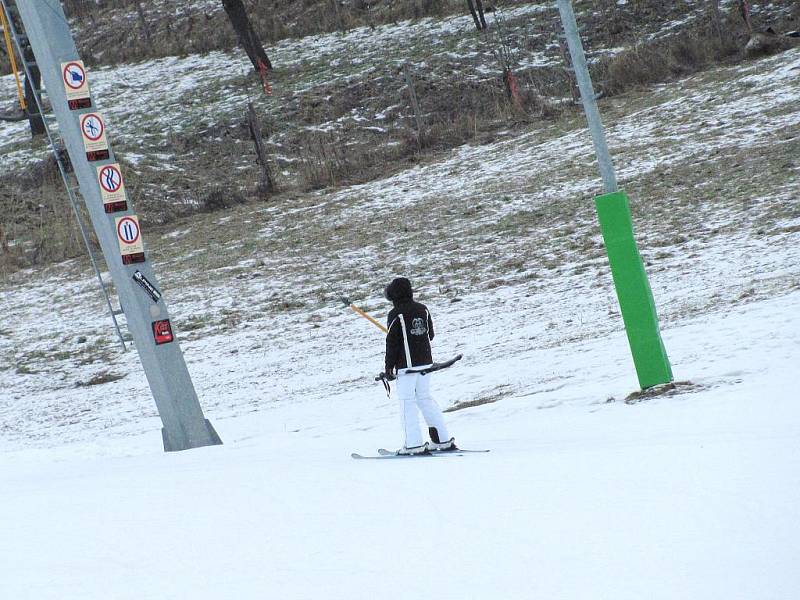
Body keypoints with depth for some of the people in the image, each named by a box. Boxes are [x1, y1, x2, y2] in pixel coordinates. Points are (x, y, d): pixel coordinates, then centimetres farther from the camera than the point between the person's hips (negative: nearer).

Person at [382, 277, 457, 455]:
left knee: (407, 402, -1)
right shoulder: (423, 309, 6)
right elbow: (430, 334, 14)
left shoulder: (395, 315, -12)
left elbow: (392, 342, -12)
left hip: (406, 364, -7)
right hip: (426, 361, 7)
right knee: (425, 398, 16)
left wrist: (389, 366, -5)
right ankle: (444, 440, 15)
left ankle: (415, 444, -6)